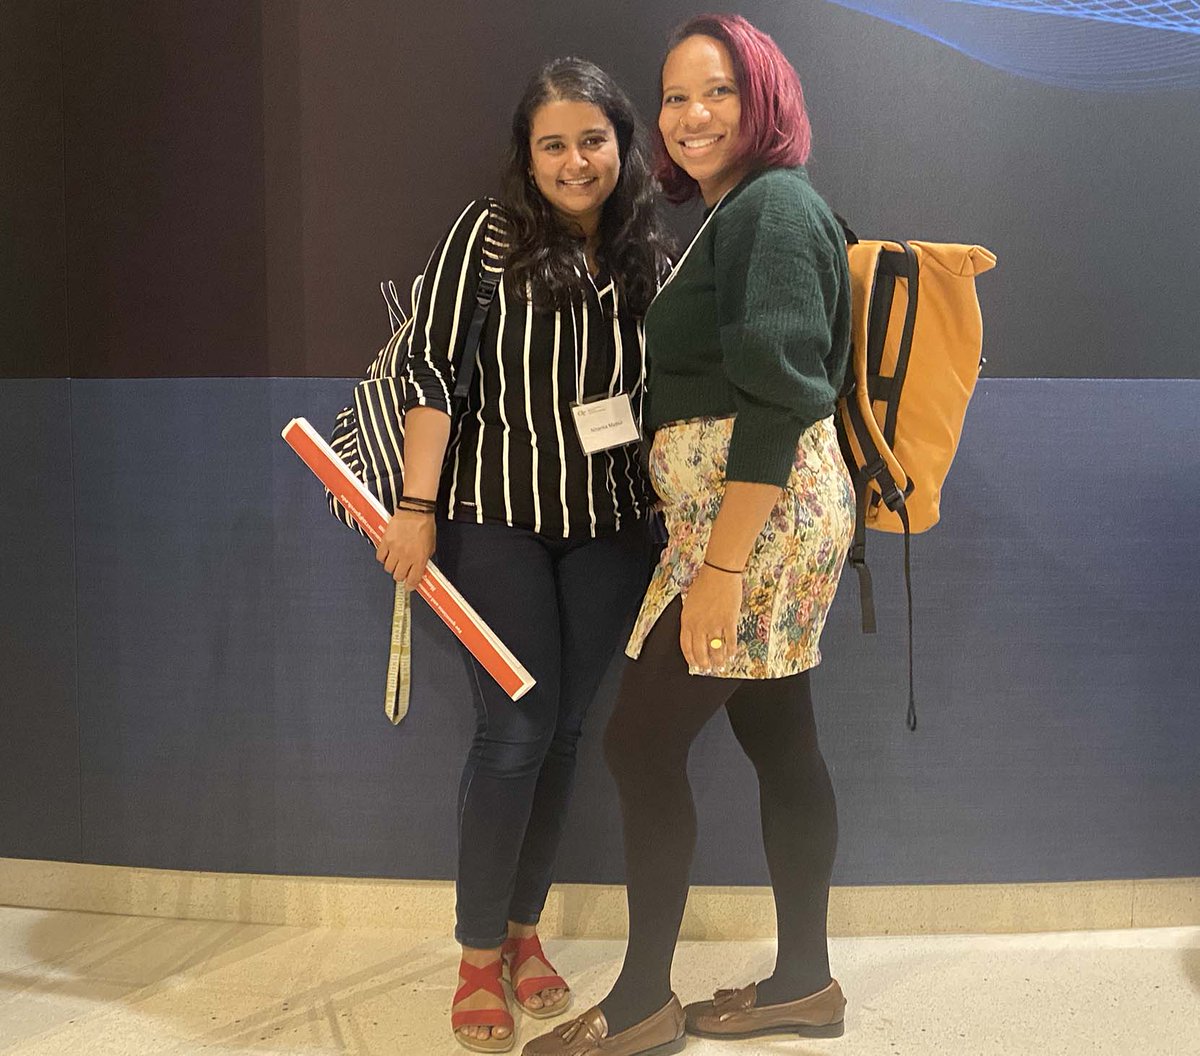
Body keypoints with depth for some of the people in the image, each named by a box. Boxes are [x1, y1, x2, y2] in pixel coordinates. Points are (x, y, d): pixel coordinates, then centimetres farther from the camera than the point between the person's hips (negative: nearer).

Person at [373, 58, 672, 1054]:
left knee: (563, 729, 9)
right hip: (498, 519, -4)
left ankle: (523, 929, 25)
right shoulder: (488, 233, -8)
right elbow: (431, 368, -9)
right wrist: (416, 507, -13)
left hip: (610, 529, 4)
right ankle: (479, 957, 12)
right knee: (514, 731, -4)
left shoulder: (651, 255, 5)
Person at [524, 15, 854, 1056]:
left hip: (759, 513, -10)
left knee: (642, 736, -5)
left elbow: (778, 396, -20)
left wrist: (722, 565, -23)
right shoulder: (735, 214, 17)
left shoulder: (773, 207, -12)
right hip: (749, 520, 10)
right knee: (779, 739, 13)